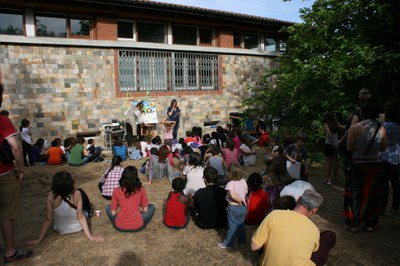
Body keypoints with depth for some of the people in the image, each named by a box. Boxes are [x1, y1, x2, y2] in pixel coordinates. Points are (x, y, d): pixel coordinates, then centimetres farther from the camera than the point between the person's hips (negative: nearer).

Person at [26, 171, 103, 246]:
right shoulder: (77, 194, -31)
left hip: (60, 230, 2)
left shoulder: (51, 196, -26)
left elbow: (48, 219, -19)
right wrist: (90, 236, -18)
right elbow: (80, 217, -26)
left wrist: (39, 239, -7)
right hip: (77, 228, -2)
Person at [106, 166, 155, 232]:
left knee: (108, 207, 26)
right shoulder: (140, 189, -4)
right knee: (152, 207, 22)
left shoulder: (116, 191, -3)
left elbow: (113, 213, 4)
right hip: (138, 226, -1)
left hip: (120, 227, 1)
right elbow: (145, 210, 3)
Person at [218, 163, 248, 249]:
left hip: (233, 207, -6)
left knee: (232, 226, 6)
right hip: (243, 207, 6)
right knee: (241, 224, 23)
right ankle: (242, 240, 37)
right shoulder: (243, 181, -2)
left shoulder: (230, 184, -22)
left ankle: (228, 243, 21)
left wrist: (240, 200, -18)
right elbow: (245, 192, 6)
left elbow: (232, 195, -32)